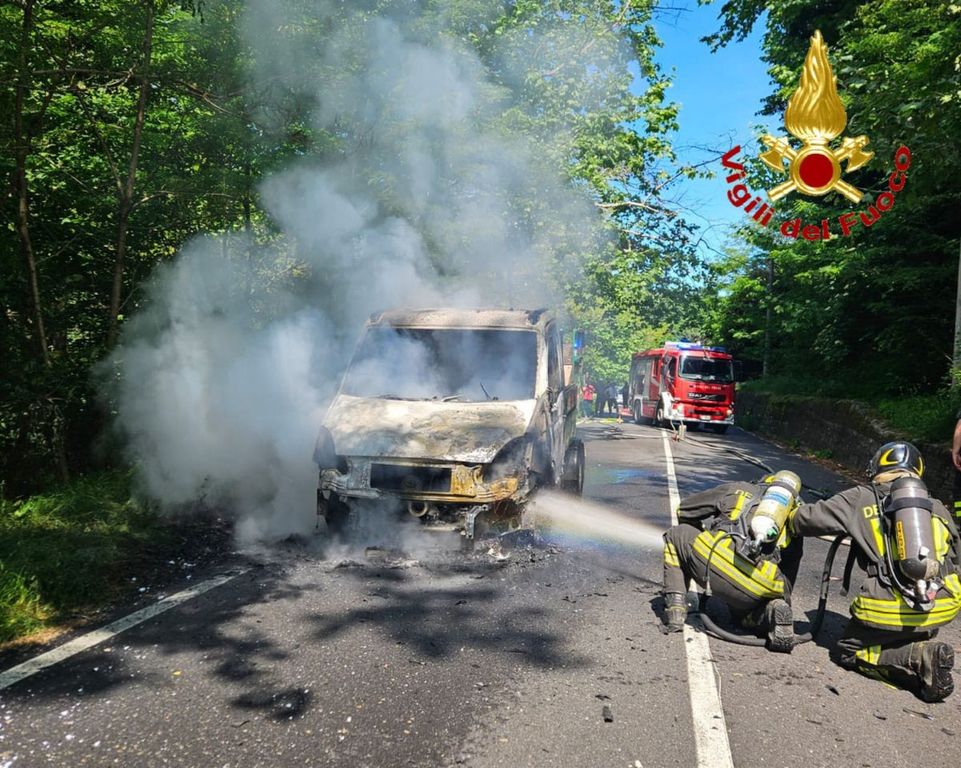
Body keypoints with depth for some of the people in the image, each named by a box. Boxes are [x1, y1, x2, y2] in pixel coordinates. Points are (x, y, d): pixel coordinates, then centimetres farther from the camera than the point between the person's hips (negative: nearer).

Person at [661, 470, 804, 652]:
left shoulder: (737, 489, 25)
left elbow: (683, 511, 31)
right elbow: (788, 577, 31)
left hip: (719, 558, -3)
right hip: (761, 587, 3)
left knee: (676, 536, 28)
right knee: (742, 613, 38)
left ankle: (675, 610, 16)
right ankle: (772, 614, 4)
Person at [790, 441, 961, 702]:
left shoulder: (861, 498, 5)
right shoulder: (938, 508, 17)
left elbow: (806, 519, 2)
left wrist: (793, 516, 25)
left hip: (888, 611, -5)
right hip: (939, 611, 5)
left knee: (847, 652, 16)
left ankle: (917, 660, -7)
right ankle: (924, 653, -2)